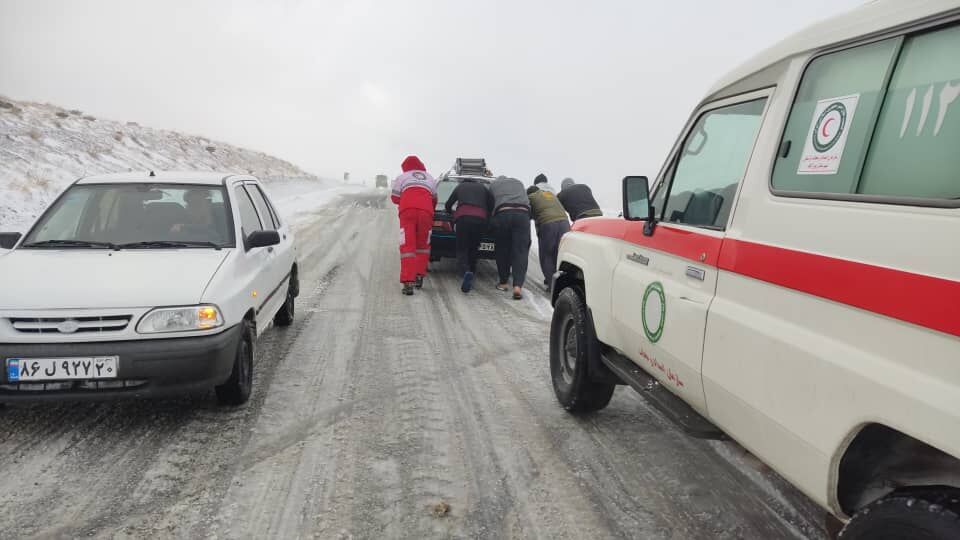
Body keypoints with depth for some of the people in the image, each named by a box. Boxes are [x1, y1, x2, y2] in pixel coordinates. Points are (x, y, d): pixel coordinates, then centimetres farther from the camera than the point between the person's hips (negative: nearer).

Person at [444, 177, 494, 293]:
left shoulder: (460, 186, 28)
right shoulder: (483, 187, 30)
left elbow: (448, 205, 32)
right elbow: (493, 205, 17)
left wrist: (452, 212, 52)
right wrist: (487, 216, 34)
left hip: (463, 217, -1)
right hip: (480, 218, 2)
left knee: (462, 251, -1)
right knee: (473, 250, 15)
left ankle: (466, 272, -28)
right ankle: (470, 279, 10)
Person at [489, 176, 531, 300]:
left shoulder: (493, 184, 26)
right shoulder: (518, 182, 33)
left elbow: (490, 204, 22)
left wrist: (492, 220, 34)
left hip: (502, 214, -1)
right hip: (523, 214, 1)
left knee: (502, 250, 14)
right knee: (520, 251, -4)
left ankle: (503, 283, 20)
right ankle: (517, 286, -17)